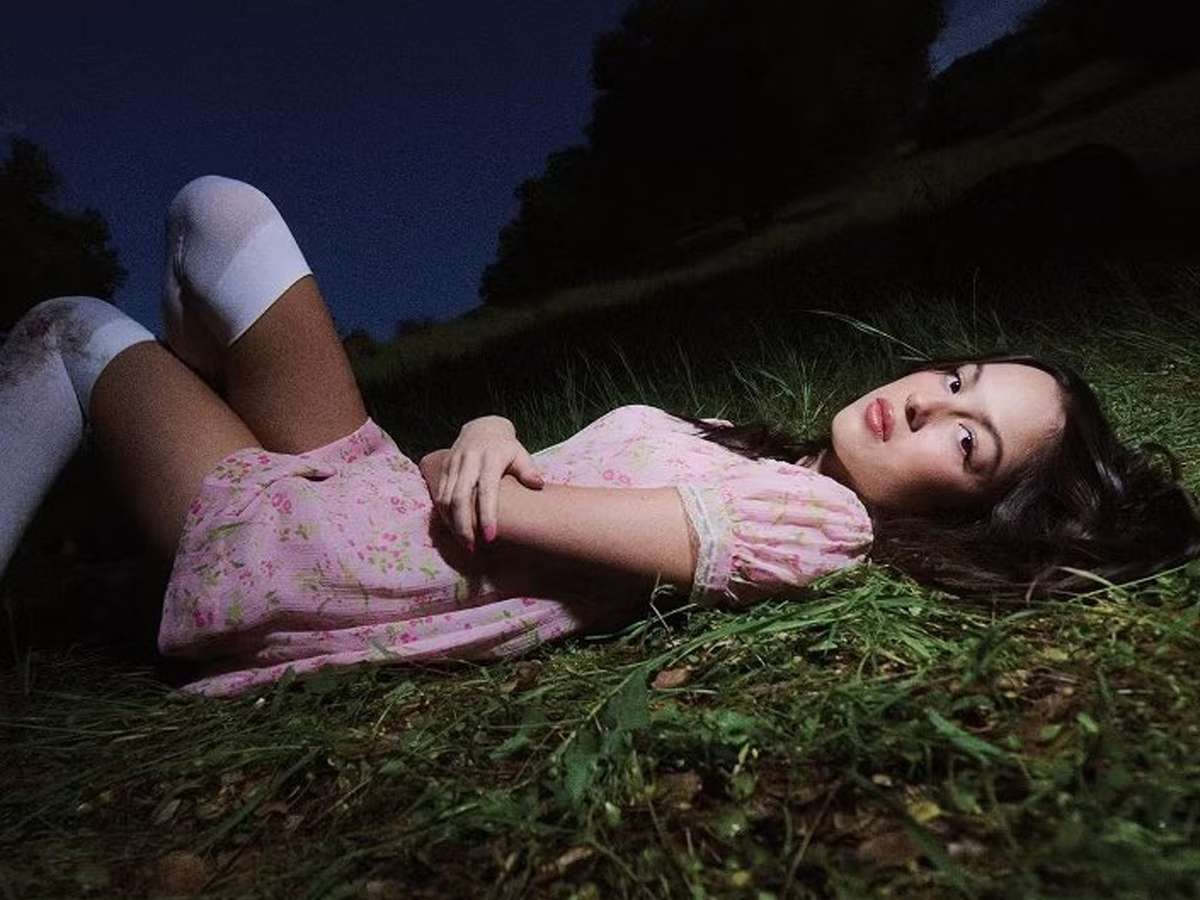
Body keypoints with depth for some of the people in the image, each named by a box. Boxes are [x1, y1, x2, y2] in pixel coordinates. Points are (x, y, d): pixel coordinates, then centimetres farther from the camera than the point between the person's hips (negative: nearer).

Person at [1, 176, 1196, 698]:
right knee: (218, 210, 10)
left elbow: (490, 510, -24)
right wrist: (492, 430, -16)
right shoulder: (767, 462, 5)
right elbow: (527, 476, 4)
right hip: (363, 497, 7)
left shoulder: (819, 522, -20)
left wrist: (475, 469, -4)